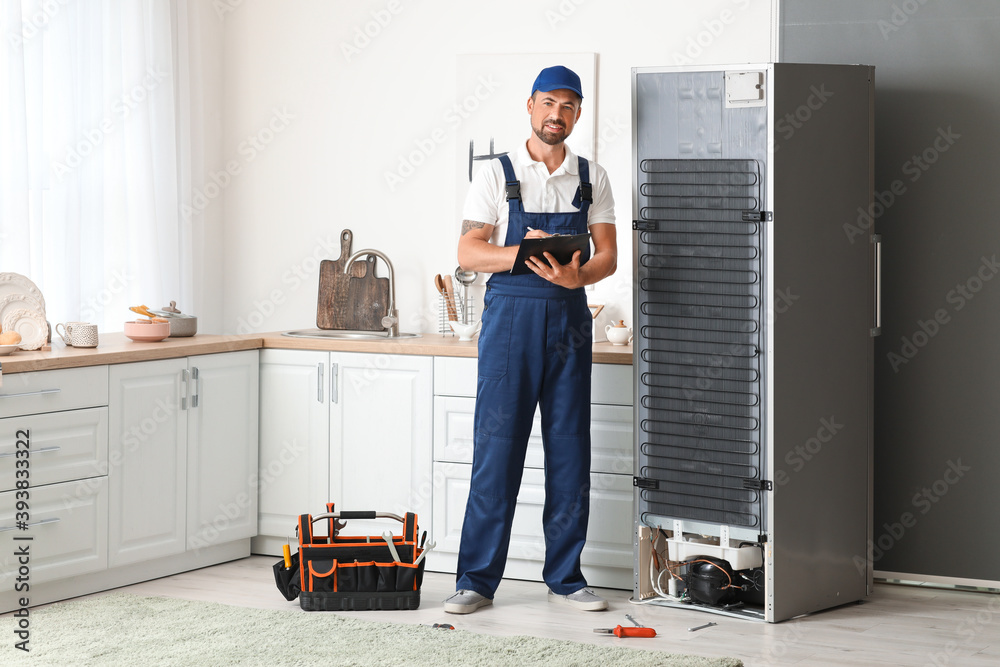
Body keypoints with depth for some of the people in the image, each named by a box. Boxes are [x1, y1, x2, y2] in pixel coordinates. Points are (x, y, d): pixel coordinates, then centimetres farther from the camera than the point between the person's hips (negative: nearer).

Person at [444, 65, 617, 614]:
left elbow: (608, 255, 4)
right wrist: (523, 252, -19)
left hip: (569, 318, 3)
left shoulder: (592, 178, 10)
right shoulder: (496, 175, 3)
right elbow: (469, 251, -3)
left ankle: (565, 577, 14)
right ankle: (477, 580, 2)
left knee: (570, 451, 5)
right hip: (510, 318, -3)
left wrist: (575, 274, -18)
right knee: (496, 447, -4)